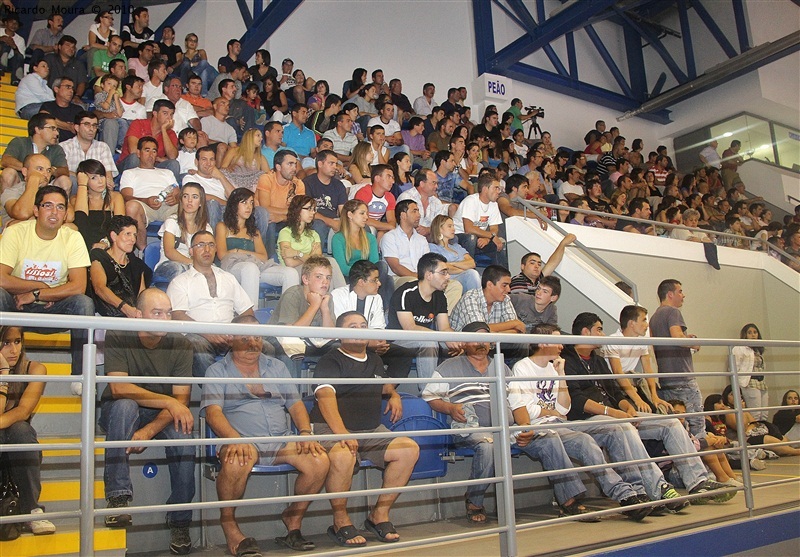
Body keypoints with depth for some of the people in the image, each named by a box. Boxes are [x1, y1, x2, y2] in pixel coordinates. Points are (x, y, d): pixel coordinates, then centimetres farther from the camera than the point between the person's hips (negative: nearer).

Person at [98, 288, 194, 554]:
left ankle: (179, 522, -15)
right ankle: (118, 498, -34)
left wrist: (150, 430, -30)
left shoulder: (180, 344, -10)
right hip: (121, 413, -1)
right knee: (125, 405, -35)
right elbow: (118, 388, -26)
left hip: (163, 416, 1)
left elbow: (182, 399, -15)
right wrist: (169, 402, -32)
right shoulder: (118, 337, -14)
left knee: (183, 435, -30)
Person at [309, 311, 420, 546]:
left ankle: (380, 514, -4)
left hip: (372, 430, 7)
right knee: (343, 455, -38)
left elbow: (385, 384, 41)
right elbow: (325, 397, -19)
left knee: (409, 449, -15)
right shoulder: (331, 361, -3)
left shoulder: (374, 361, 20)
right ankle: (341, 522, -15)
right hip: (331, 428, -6)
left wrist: (394, 395, 16)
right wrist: (341, 433, -34)